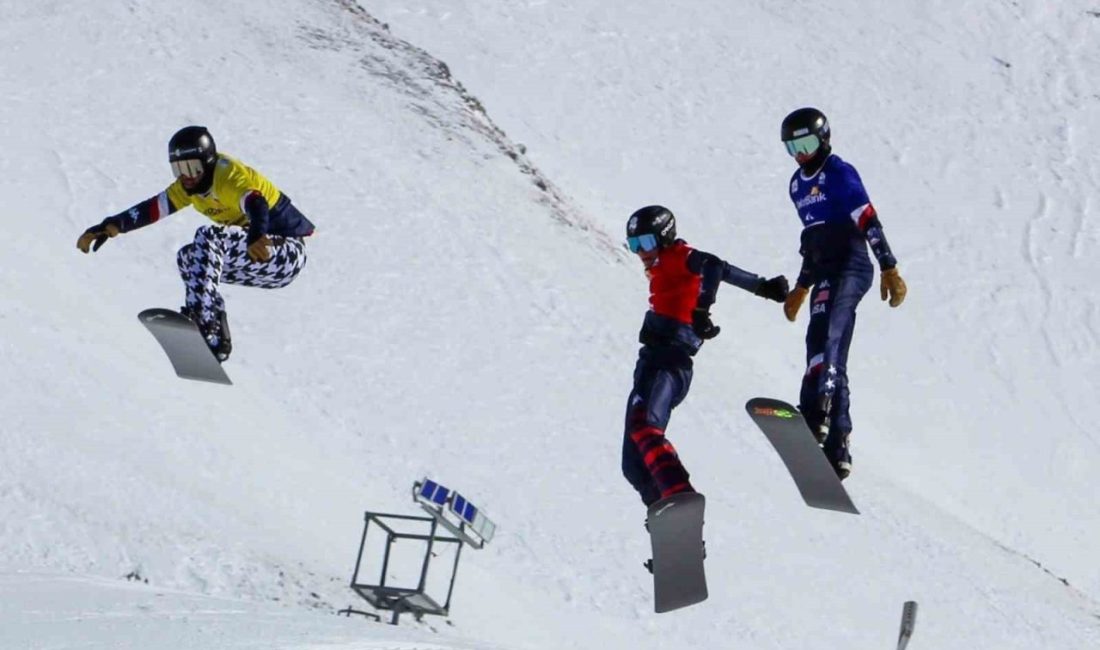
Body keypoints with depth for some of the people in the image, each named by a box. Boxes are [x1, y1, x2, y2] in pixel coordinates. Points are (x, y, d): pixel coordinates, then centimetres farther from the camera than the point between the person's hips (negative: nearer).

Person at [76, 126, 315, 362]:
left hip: (287, 252, -10)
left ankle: (201, 315, -31)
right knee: (189, 258, 7)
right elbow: (152, 208, 3)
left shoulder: (228, 176, -21)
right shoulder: (191, 183, 5)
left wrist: (256, 238, -61)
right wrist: (111, 226, -11)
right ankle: (216, 339, -1)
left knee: (209, 237, -24)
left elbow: (257, 204, -40)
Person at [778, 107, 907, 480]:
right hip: (825, 276, 8)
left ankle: (816, 411, -48)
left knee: (823, 335, -31)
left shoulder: (839, 173, -3)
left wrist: (889, 269, -18)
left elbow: (869, 222, -11)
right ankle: (837, 451, 3)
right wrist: (801, 287, 33)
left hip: (850, 269, -8)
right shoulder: (798, 184, 21)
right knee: (834, 364, 4)